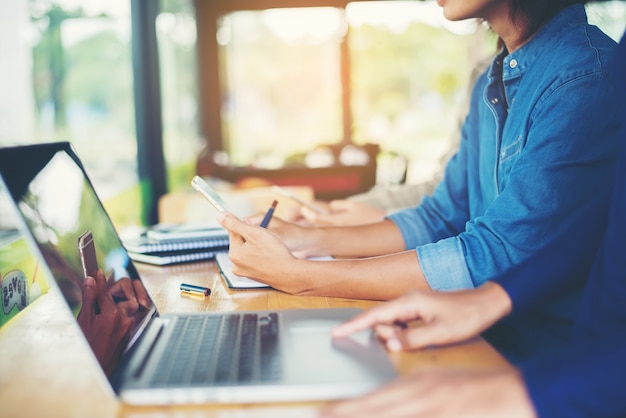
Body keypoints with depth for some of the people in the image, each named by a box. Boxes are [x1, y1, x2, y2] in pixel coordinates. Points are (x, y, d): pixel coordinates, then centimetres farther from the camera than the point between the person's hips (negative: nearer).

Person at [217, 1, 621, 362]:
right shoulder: (494, 81, 11)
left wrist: (301, 276, -21)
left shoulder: (587, 80, -19)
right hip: (490, 344, 7)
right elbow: (443, 219, 16)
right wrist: (312, 240, 4)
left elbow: (492, 259, -24)